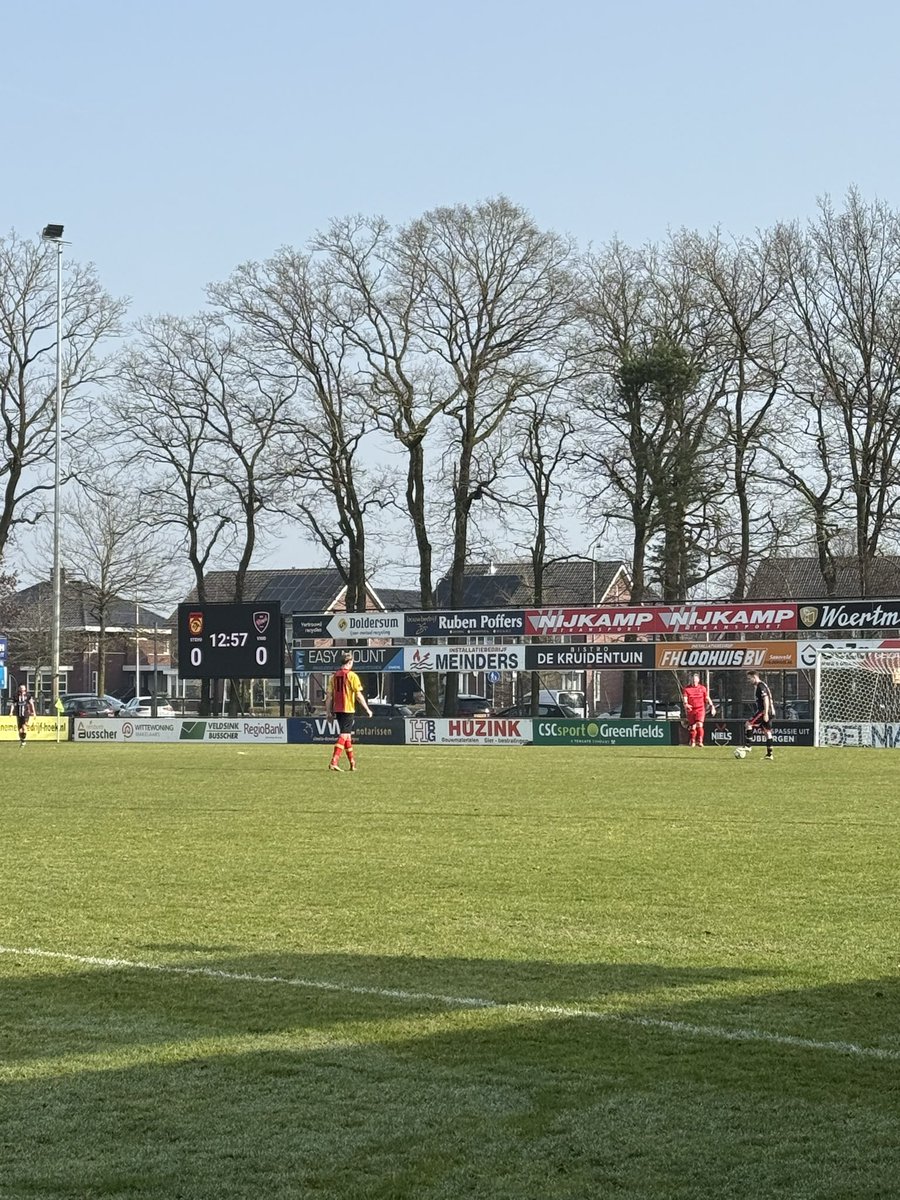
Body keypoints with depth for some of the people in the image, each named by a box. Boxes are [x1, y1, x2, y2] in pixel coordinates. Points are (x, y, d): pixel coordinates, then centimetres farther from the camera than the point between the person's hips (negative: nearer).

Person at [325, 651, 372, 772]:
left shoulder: (334, 676, 8)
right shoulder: (352, 676, -9)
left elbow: (329, 695, 7)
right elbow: (359, 695, -11)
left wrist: (329, 712, 13)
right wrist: (367, 709, -3)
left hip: (337, 709, 6)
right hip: (348, 709, -6)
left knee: (347, 734, 17)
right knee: (344, 735, -7)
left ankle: (352, 763, 25)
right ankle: (334, 762, -19)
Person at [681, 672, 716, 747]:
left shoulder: (702, 688, 7)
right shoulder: (687, 688, 2)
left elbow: (707, 698, 12)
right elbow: (684, 698, -9)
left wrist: (712, 706, 3)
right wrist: (686, 704, -29)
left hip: (700, 709, -1)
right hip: (690, 709, 1)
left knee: (699, 724, -17)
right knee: (692, 727, 6)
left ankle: (700, 741, -19)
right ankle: (692, 742, 21)